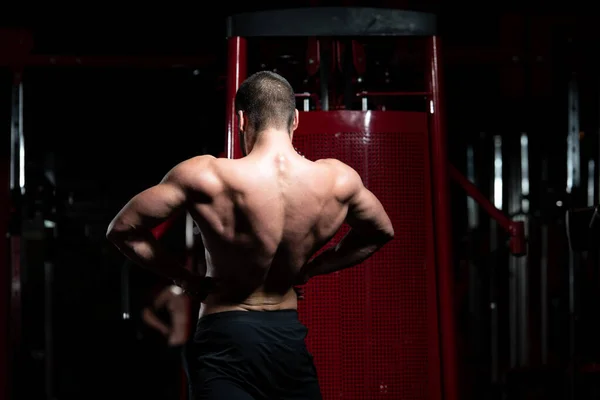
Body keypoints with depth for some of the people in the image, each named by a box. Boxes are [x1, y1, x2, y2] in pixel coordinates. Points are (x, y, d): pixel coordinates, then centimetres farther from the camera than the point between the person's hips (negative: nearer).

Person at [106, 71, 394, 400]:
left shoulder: (206, 177, -16)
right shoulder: (338, 179, -6)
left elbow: (122, 229, -8)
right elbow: (381, 232, 15)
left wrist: (185, 279, 1)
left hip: (225, 340, -3)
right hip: (289, 339, 3)